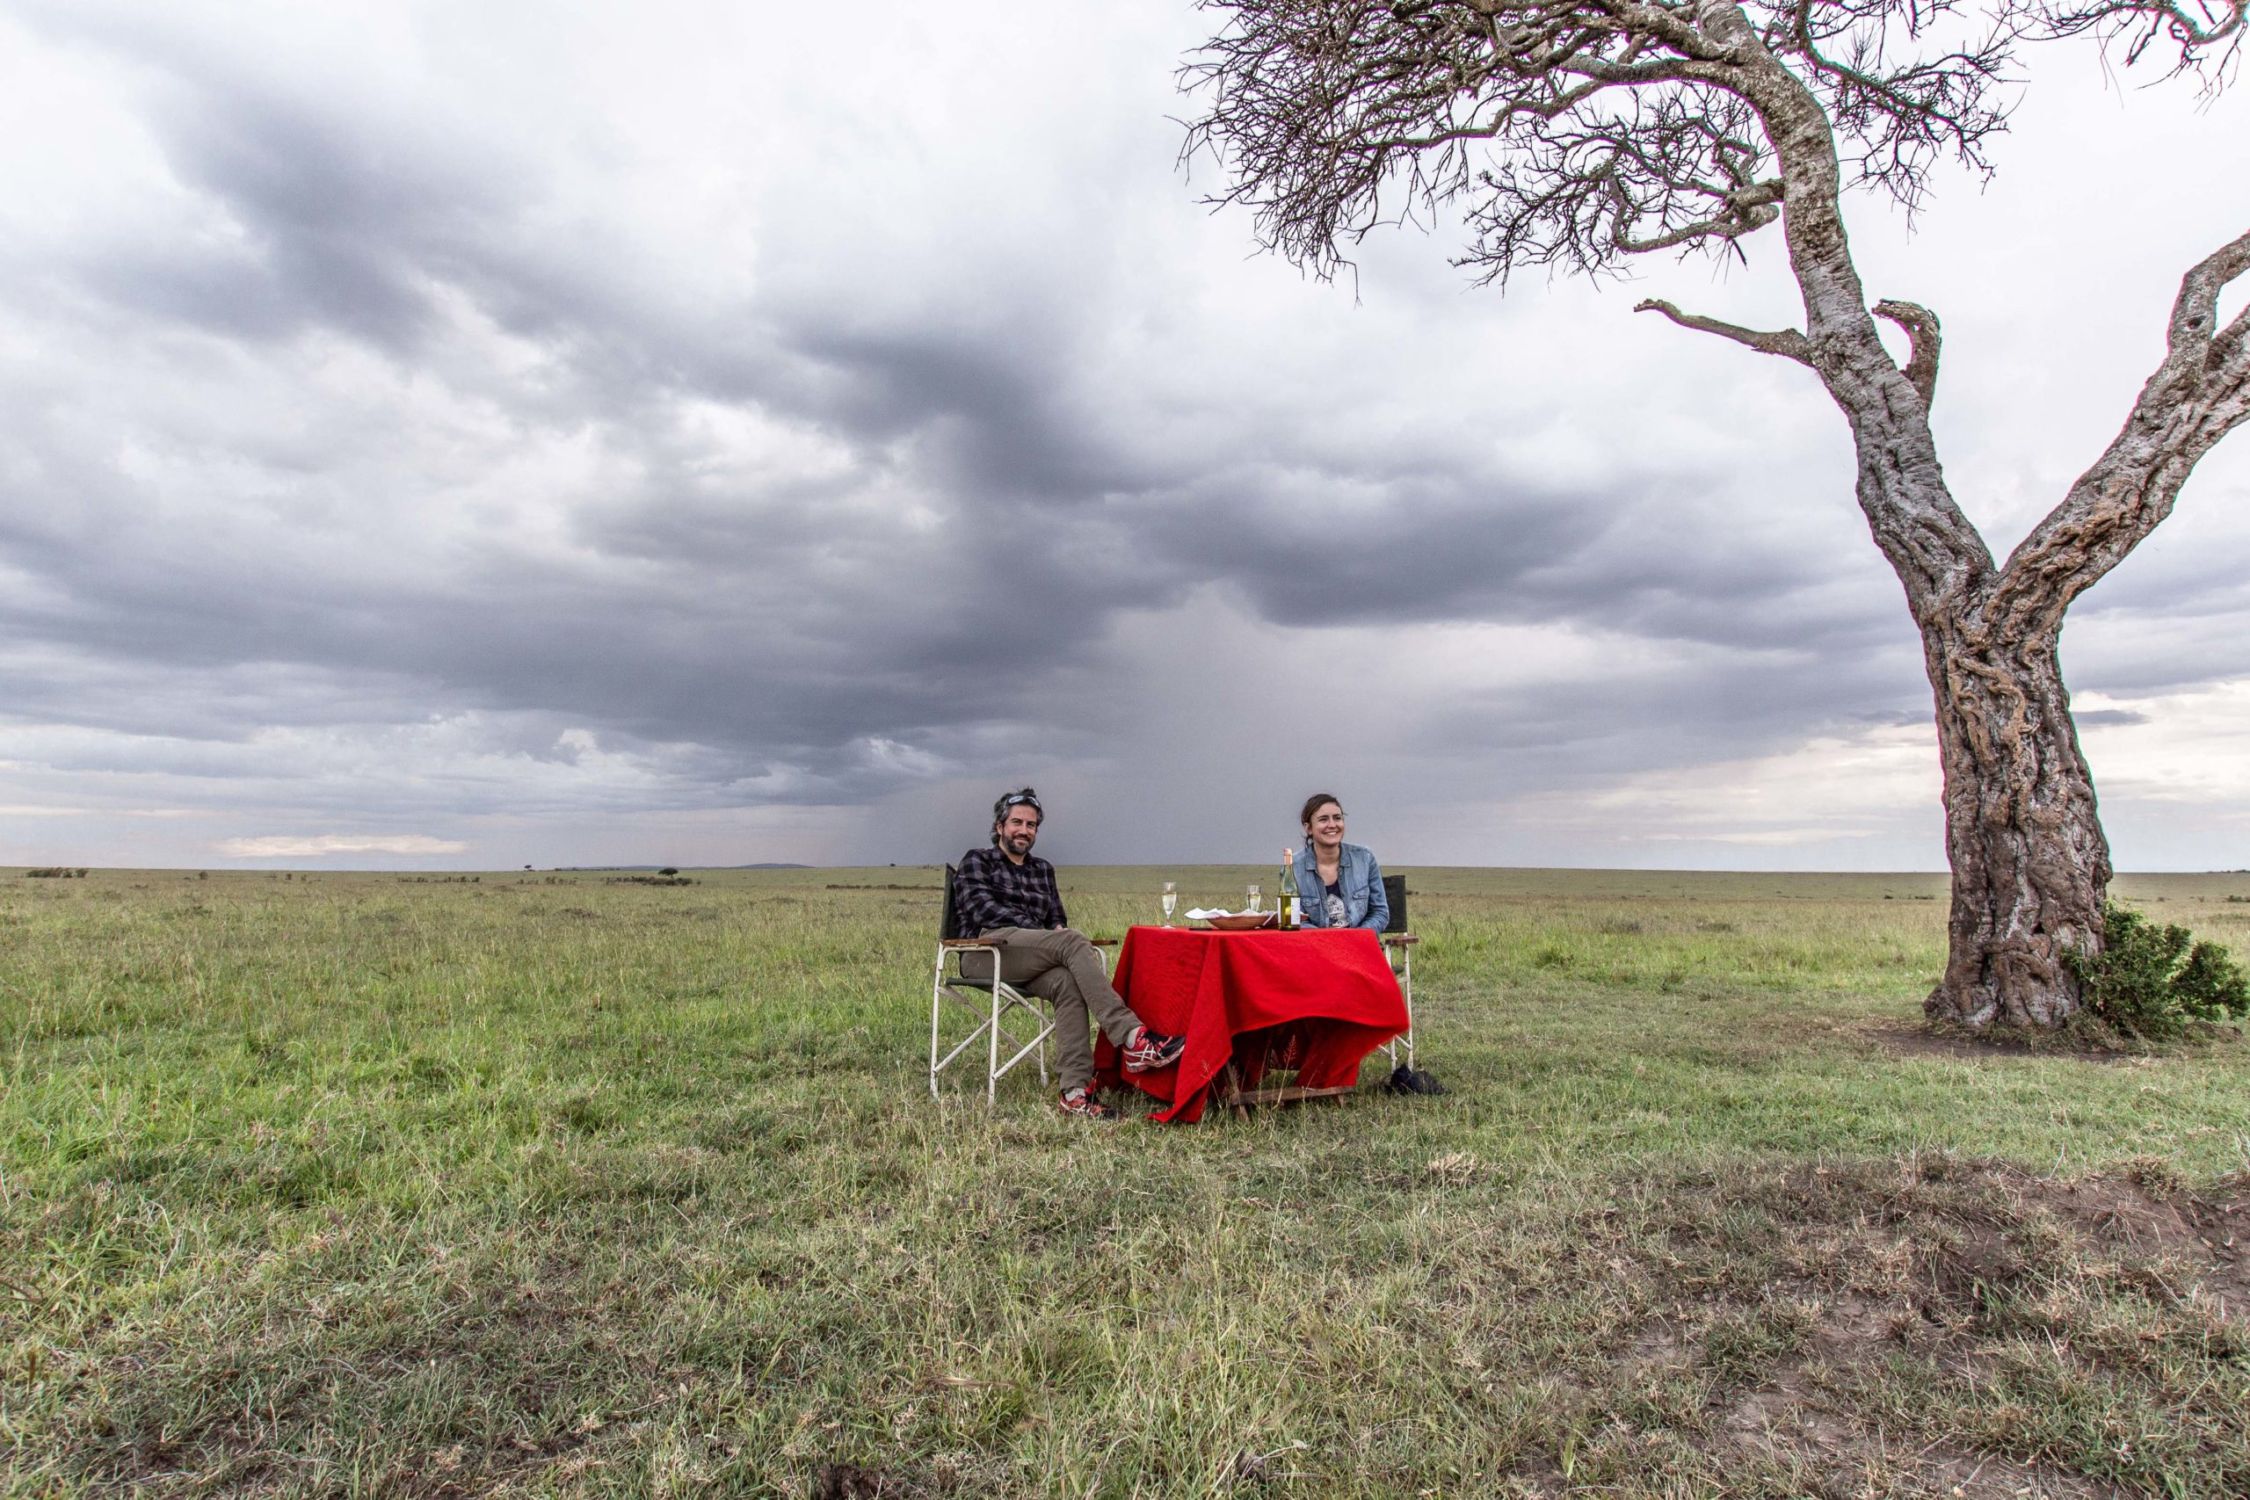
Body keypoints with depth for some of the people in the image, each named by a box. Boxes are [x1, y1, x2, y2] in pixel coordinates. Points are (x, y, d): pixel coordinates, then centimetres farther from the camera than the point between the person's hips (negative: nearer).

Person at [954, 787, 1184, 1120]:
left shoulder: (1042, 869, 30)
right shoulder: (977, 861, 14)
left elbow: (1056, 918, 28)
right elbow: (982, 909, -2)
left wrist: (1058, 929, 2)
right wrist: (1033, 929, -12)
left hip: (1031, 961, 5)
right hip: (988, 947, -5)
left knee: (1066, 982, -32)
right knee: (1073, 942, -31)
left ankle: (1076, 1092, -40)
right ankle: (1133, 1038, -42)